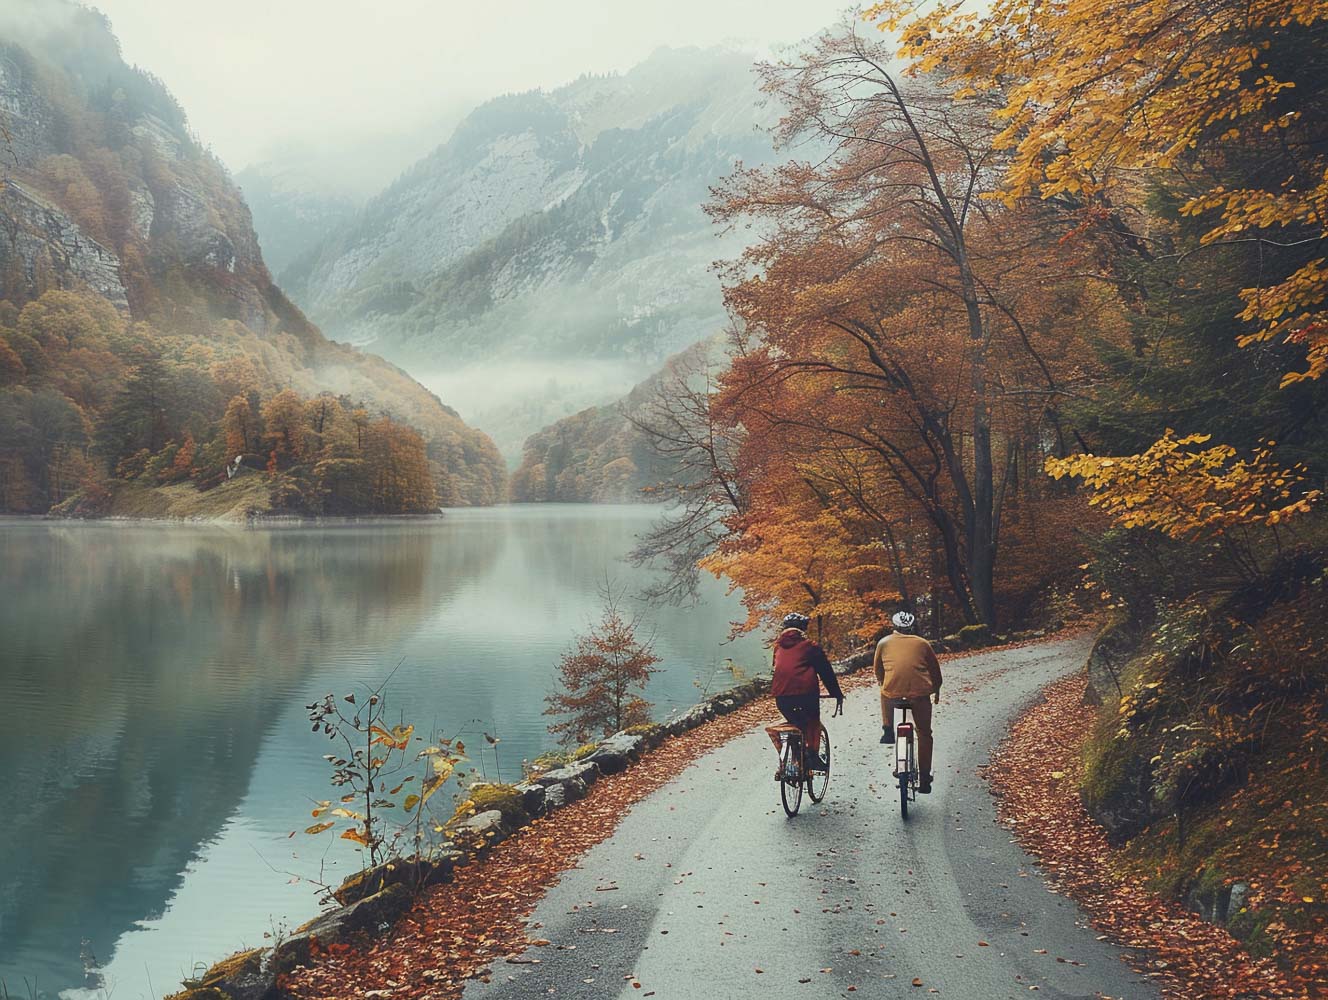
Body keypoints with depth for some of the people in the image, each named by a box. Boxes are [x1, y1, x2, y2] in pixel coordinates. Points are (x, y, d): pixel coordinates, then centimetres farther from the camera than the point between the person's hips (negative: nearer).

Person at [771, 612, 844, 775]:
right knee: (813, 722, 20)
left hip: (781, 695, 3)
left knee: (795, 723, 23)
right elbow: (825, 670, 11)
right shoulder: (809, 645, 7)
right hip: (806, 692, -3)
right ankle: (812, 754, 7)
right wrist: (837, 694, 20)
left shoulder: (778, 646, 18)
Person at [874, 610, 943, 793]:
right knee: (924, 734, 17)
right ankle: (925, 778, 16)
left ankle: (888, 731, 28)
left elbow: (877, 668, 25)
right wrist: (936, 690, 38)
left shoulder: (884, 643, 14)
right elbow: (935, 670, 22)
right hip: (920, 694, 0)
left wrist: (881, 681, 45)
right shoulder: (923, 643, 14)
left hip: (893, 692, 0)